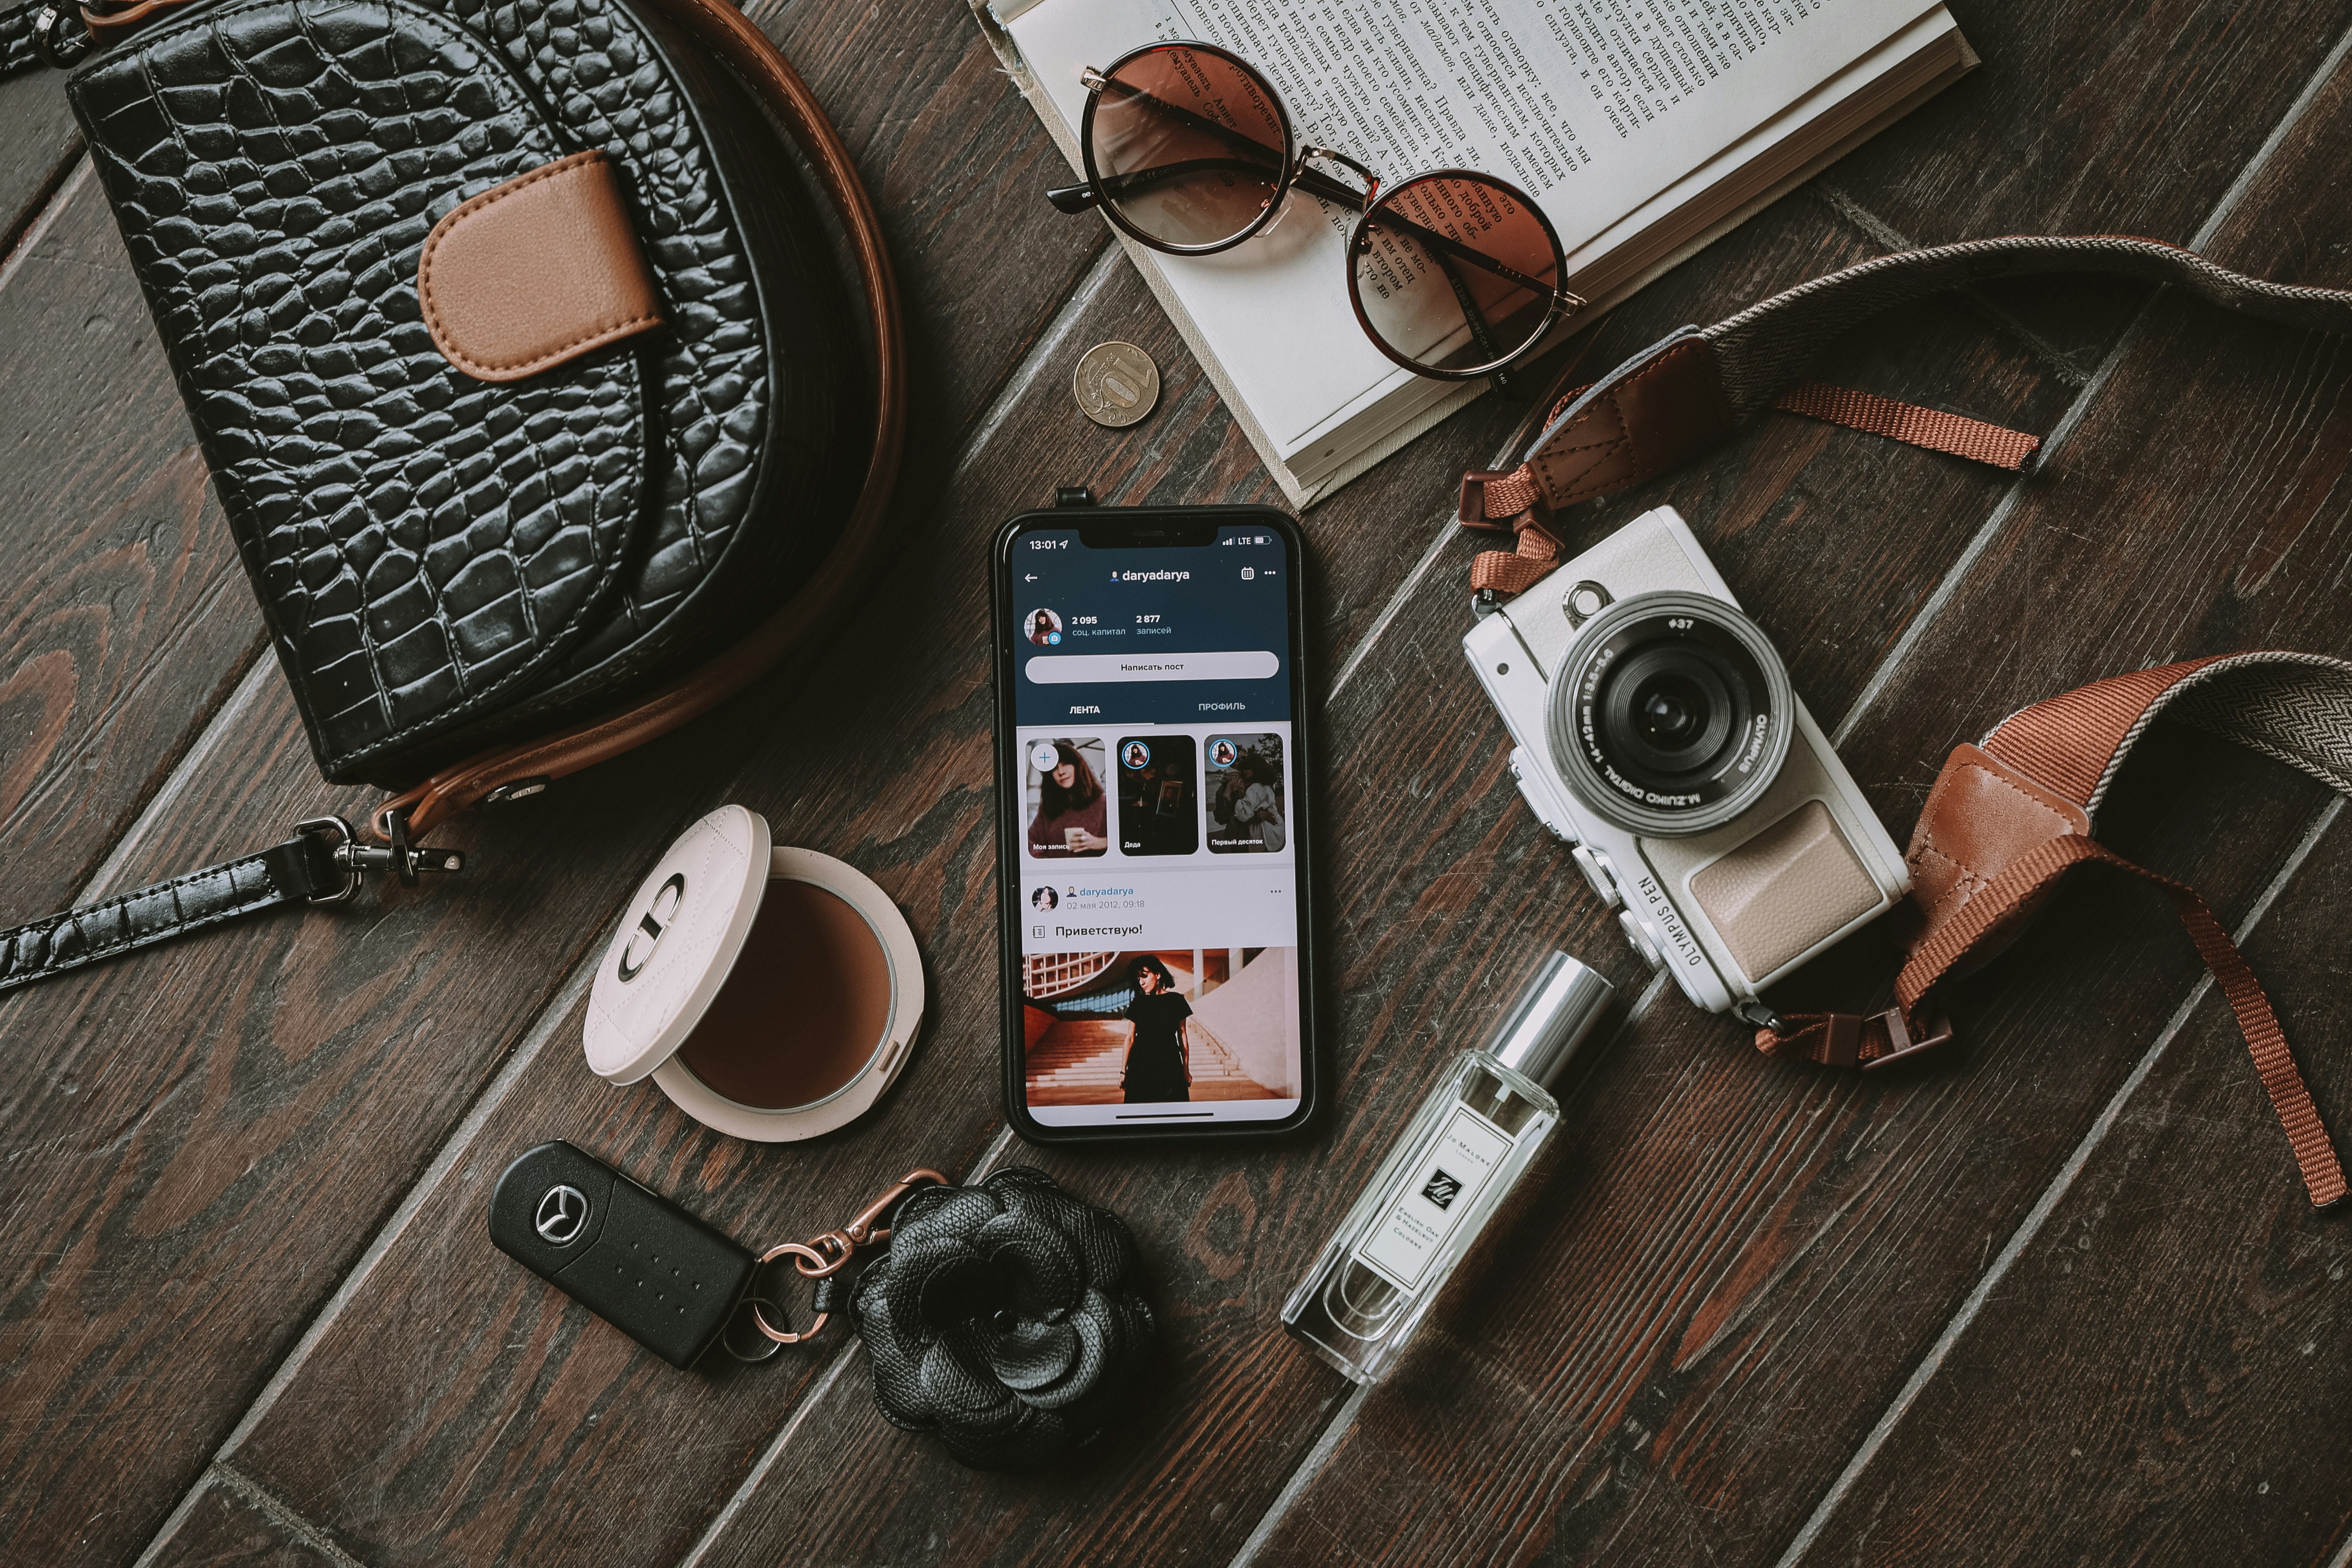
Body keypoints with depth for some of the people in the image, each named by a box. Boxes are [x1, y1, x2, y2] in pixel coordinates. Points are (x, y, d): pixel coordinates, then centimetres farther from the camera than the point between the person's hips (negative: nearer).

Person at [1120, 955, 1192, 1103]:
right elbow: (1130, 1039, 6)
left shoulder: (1176, 1000, 3)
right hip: (1141, 1065, 1)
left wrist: (1186, 1069, 4)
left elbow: (1182, 1035, 6)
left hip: (1169, 1063, -1)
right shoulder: (1138, 1003, 5)